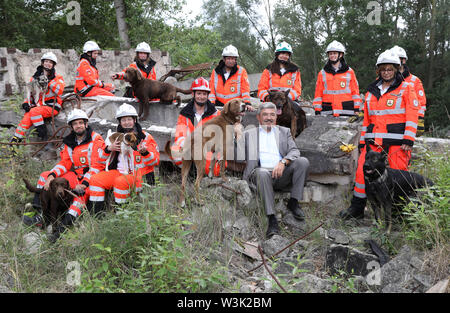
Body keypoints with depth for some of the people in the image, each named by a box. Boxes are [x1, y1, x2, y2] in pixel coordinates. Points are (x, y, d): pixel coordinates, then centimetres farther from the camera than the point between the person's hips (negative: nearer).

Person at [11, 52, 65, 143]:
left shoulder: (57, 78, 5)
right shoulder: (36, 77, 16)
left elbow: (59, 90, -14)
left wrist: (49, 80, -18)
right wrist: (26, 103, 6)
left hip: (52, 106, -4)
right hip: (38, 105, 4)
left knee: (34, 111, -33)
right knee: (26, 119, -23)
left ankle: (43, 134, -20)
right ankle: (15, 140, -17)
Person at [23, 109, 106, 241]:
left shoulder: (96, 140, -9)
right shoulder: (69, 142, 12)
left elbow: (97, 165, -16)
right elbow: (65, 163, 6)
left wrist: (84, 183, -25)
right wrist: (52, 175, -14)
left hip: (91, 177, -7)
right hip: (75, 175, 7)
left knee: (82, 193, -38)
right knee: (44, 176, 0)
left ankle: (65, 225, -50)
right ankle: (39, 214, -13)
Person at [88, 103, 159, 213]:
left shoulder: (145, 137, 3)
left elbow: (155, 161, -5)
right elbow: (101, 161, 13)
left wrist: (144, 152, -24)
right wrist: (108, 149, -7)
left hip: (138, 176, -5)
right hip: (119, 172, 5)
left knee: (121, 181, -34)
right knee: (95, 179, -14)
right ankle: (97, 214, -11)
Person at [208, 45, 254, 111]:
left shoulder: (241, 71, 6)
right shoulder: (215, 72, 12)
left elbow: (245, 89, 0)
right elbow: (211, 90, 12)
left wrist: (247, 103, -14)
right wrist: (211, 103, -2)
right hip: (219, 106, 2)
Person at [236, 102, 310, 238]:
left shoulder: (284, 131, 24)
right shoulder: (249, 133, 20)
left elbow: (294, 151, 6)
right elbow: (238, 156, 12)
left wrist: (283, 162, -12)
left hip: (282, 174, 2)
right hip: (261, 173, -2)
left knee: (303, 161, -23)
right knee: (262, 172, -38)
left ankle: (294, 202, -12)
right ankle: (272, 219, -37)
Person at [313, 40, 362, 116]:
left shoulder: (350, 72, 11)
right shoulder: (322, 74, 11)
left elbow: (355, 91, 11)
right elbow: (318, 94, 10)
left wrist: (356, 109, 4)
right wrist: (317, 111, 3)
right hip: (328, 112, 0)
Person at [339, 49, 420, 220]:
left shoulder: (406, 89, 5)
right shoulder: (372, 91, 18)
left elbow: (412, 115, -2)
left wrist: (408, 140, -12)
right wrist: (362, 140, 16)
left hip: (397, 141, -4)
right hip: (374, 141, 4)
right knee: (362, 170, -5)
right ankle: (357, 208, 6)